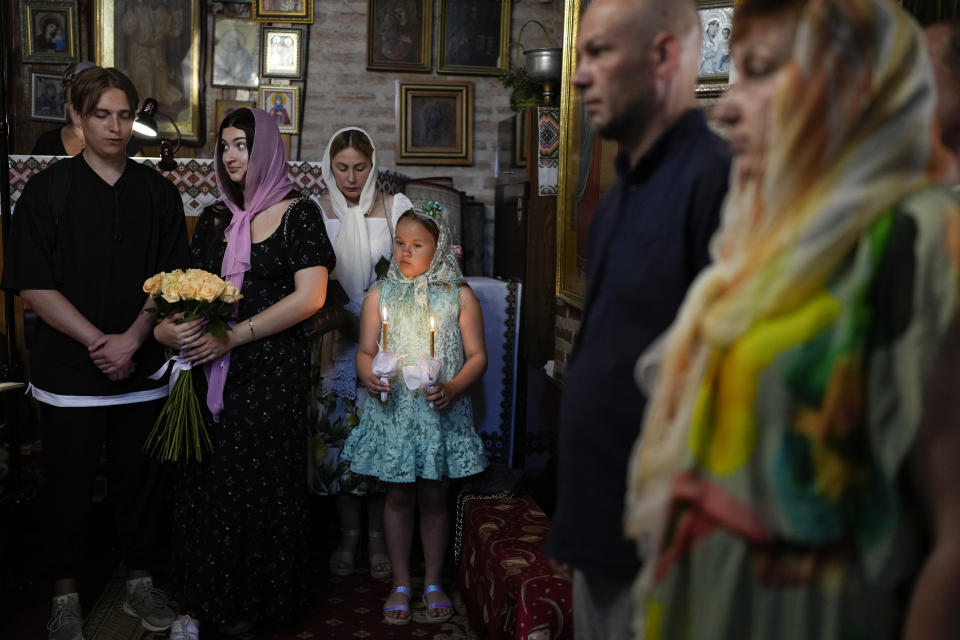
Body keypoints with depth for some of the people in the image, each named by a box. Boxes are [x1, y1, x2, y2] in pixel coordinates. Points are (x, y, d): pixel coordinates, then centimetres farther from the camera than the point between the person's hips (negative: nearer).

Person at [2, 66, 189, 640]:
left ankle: (141, 581, 27)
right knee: (69, 482, 8)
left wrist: (131, 340, -11)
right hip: (70, 372, -2)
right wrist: (98, 341, -13)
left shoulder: (158, 193, 6)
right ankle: (66, 594, 24)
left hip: (143, 372, 2)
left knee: (141, 479, 10)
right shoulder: (48, 190, -1)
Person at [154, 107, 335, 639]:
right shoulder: (214, 219, 14)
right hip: (212, 371, 4)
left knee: (260, 485, 3)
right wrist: (168, 325, -11)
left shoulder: (297, 213, -1)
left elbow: (310, 296, -10)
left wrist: (232, 337, -15)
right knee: (205, 486, 6)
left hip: (271, 370, -4)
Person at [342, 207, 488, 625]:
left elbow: (477, 356, -1)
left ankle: (433, 583, 24)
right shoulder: (380, 295, 4)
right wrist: (369, 378, -17)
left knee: (434, 498, 9)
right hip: (393, 411, 1)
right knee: (398, 497, 8)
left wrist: (453, 388, -18)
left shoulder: (459, 296, 0)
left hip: (442, 414, -1)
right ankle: (401, 584, 22)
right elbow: (365, 352, 5)